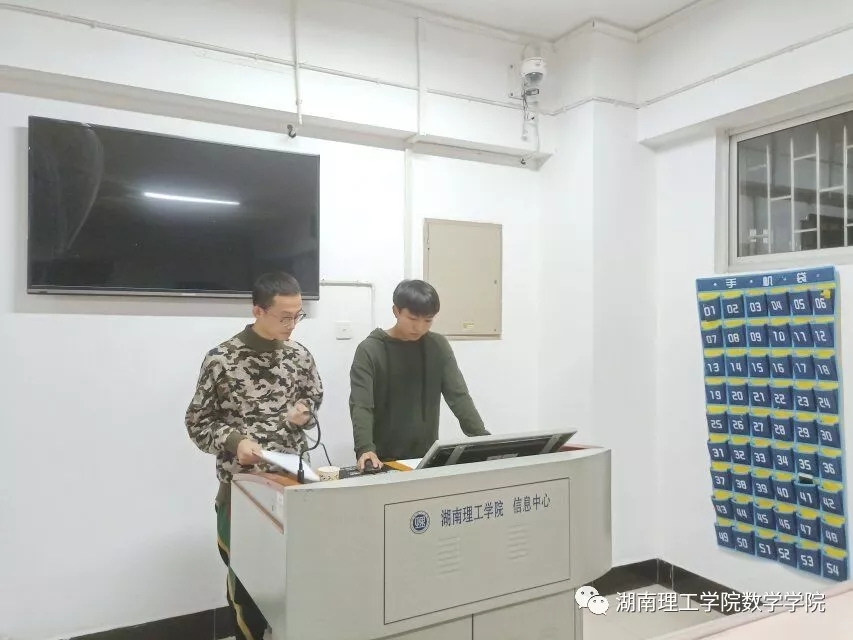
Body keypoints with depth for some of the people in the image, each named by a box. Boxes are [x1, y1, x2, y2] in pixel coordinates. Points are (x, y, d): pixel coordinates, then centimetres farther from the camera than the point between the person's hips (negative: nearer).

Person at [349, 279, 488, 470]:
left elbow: (458, 396, -3)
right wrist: (365, 448, -33)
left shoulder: (438, 346, 1)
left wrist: (482, 438, -15)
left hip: (427, 457, 3)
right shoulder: (370, 350, -9)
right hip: (384, 460, -3)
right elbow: (361, 405, -17)